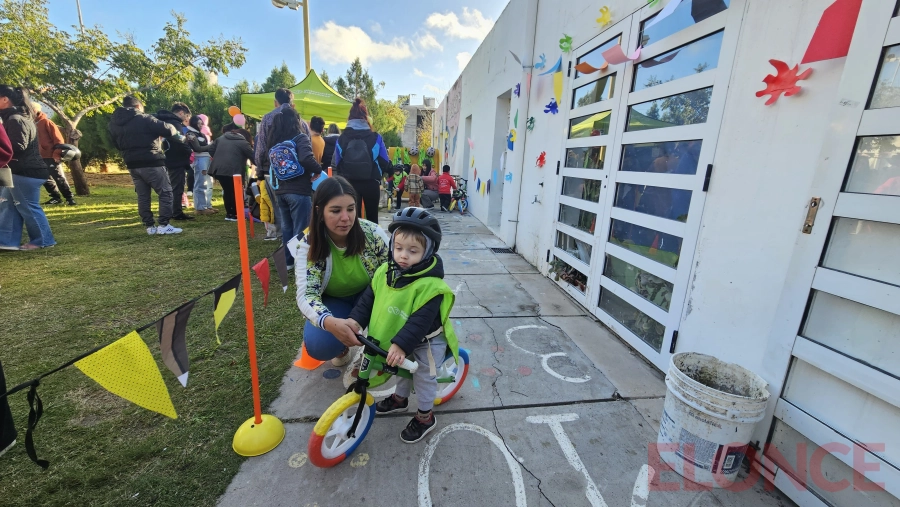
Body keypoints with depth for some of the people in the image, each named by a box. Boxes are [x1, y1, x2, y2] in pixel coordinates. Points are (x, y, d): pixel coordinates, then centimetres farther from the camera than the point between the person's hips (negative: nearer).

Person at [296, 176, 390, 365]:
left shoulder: (373, 233, -21)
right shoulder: (308, 245, -20)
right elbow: (305, 294, -27)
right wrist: (329, 322, -49)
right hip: (334, 302, 0)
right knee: (317, 345, -28)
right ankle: (343, 346, 10)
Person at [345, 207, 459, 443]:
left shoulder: (429, 284, -33)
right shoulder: (385, 271, -12)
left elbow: (421, 320, -35)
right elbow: (369, 297, -4)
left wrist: (401, 344, -39)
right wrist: (355, 319, -15)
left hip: (425, 342, -6)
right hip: (398, 339, 6)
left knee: (423, 378, 13)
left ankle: (425, 417, 36)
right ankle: (400, 398, 55)